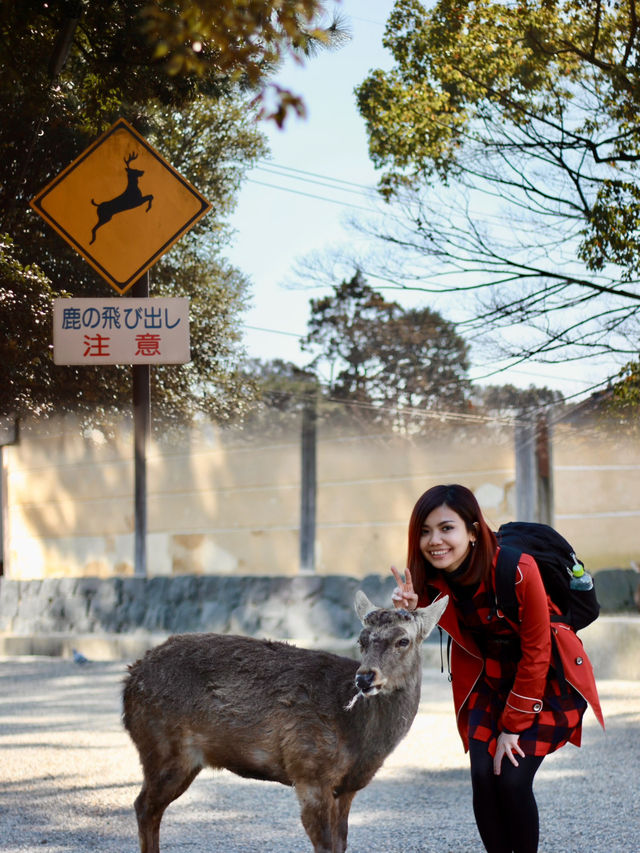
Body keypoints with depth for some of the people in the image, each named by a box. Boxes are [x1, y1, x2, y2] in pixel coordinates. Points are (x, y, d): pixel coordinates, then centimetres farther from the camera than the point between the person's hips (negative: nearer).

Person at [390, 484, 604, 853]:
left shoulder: (517, 569, -28)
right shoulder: (431, 577, -13)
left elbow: (536, 652, -20)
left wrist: (514, 726, -15)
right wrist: (410, 611, -35)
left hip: (548, 676, -5)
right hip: (489, 678, 5)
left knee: (513, 779, -15)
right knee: (483, 776, -9)